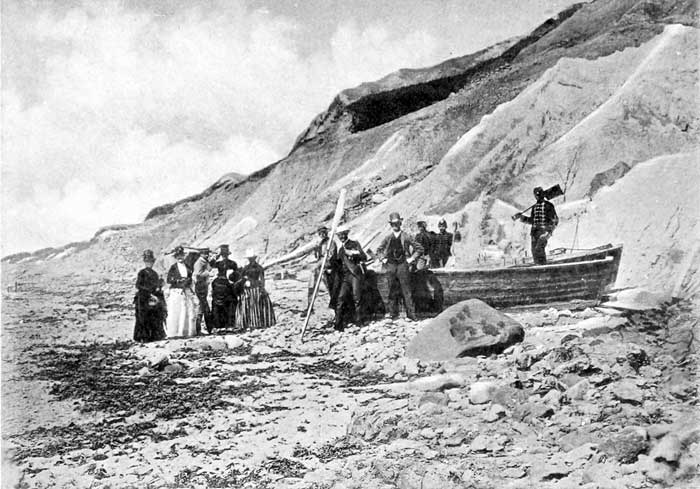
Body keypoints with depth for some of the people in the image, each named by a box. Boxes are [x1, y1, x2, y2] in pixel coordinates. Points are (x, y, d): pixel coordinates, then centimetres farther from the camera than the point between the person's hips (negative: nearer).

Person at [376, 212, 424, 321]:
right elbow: (379, 250, 23)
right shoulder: (388, 238, 10)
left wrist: (411, 259, 0)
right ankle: (392, 313, 11)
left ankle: (411, 315, -3)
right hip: (390, 266, 3)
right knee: (392, 290, 5)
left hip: (402, 265, -3)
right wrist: (382, 259, 9)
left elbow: (419, 248, 6)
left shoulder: (406, 237, 3)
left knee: (406, 291, -5)